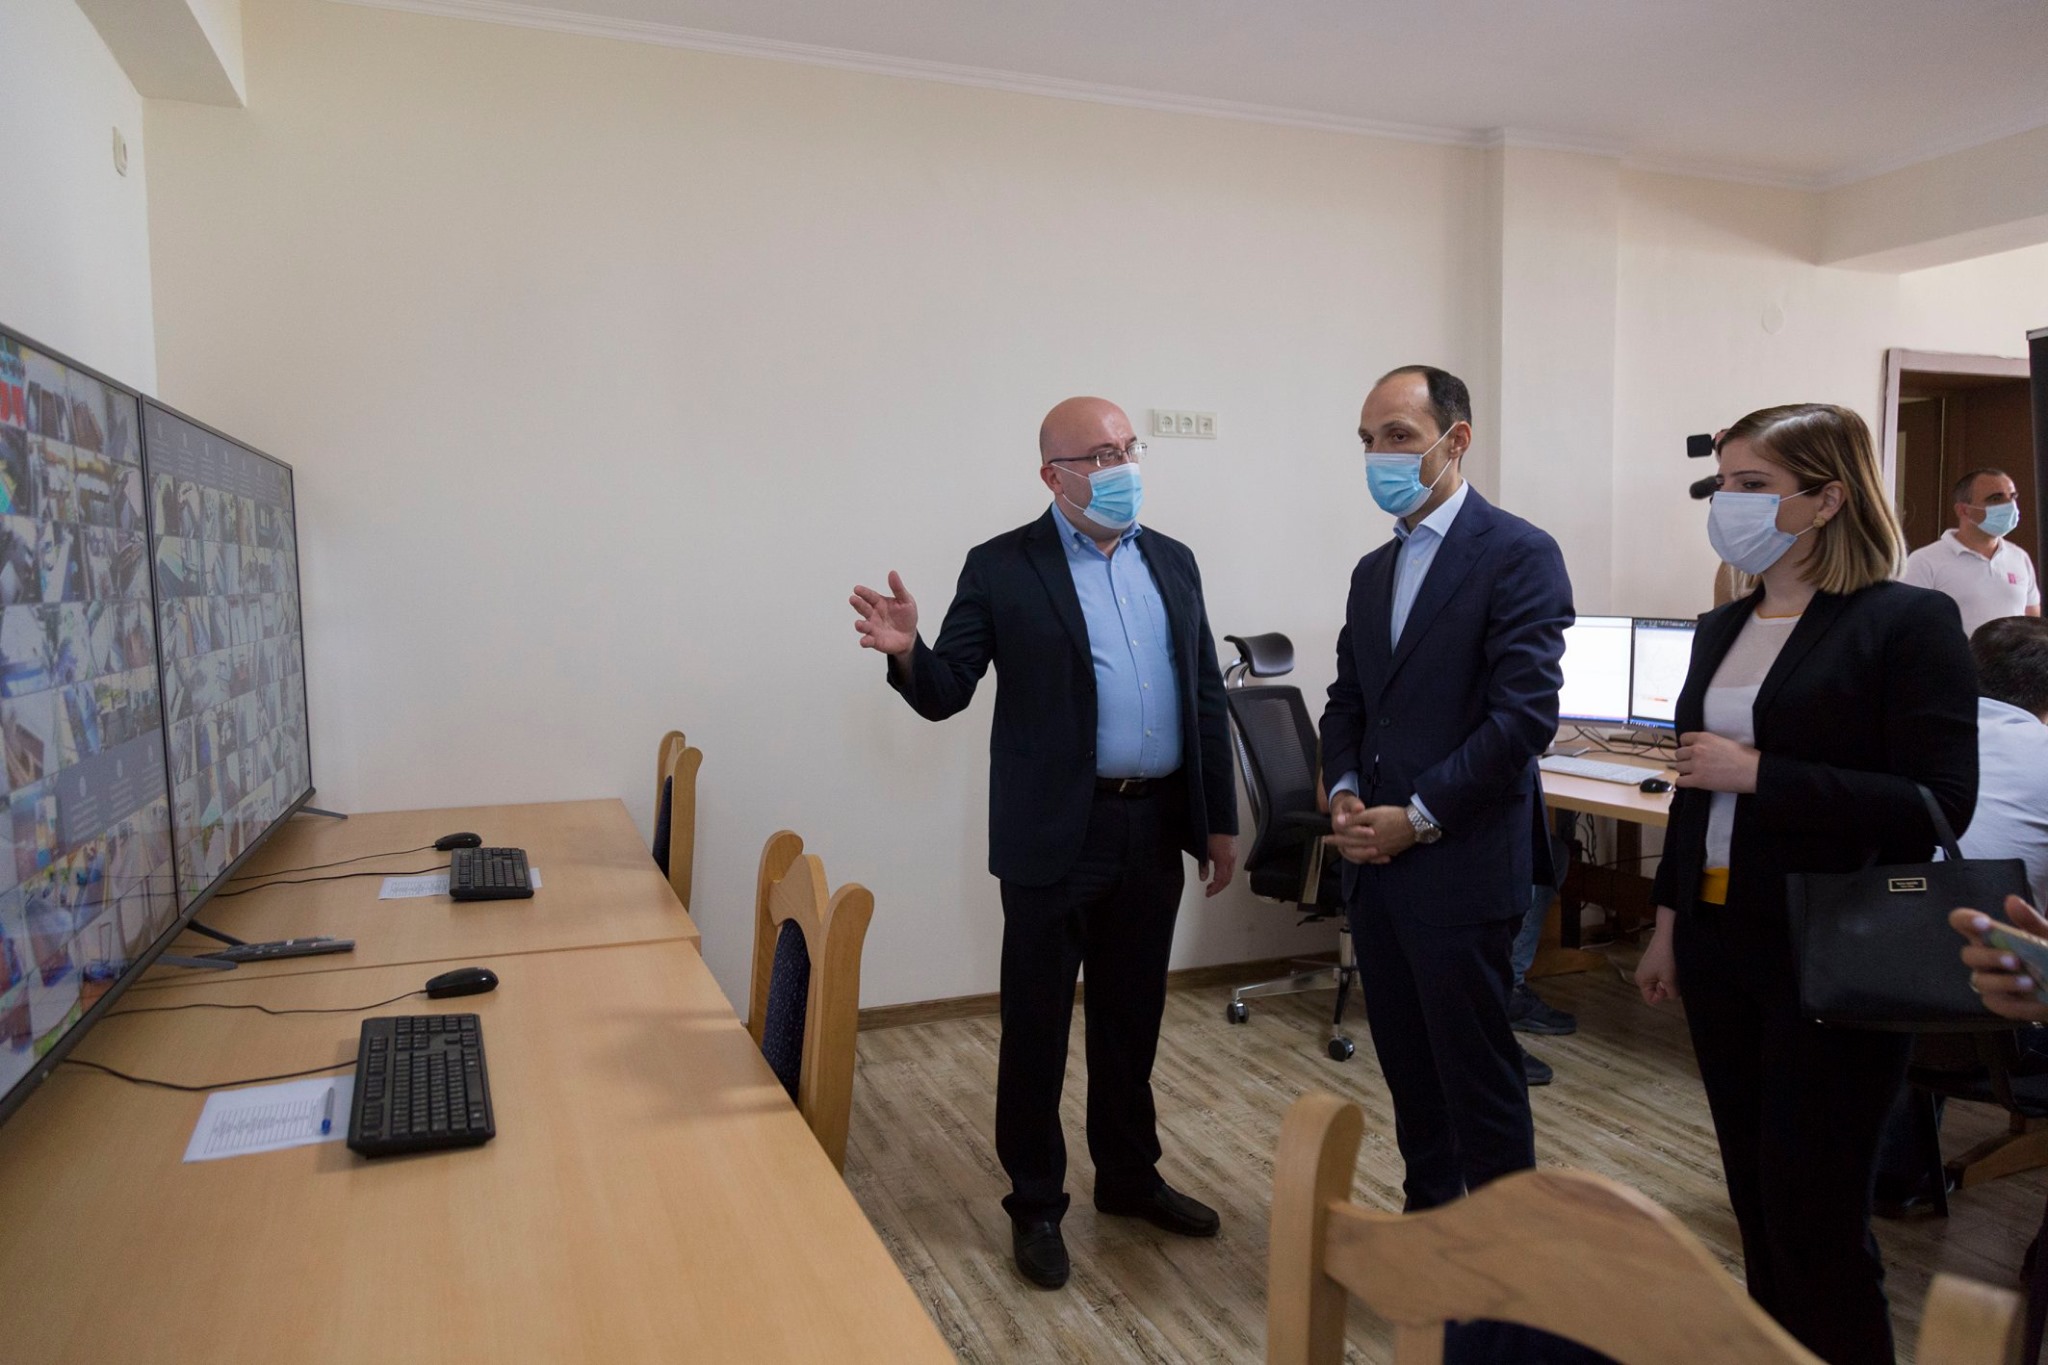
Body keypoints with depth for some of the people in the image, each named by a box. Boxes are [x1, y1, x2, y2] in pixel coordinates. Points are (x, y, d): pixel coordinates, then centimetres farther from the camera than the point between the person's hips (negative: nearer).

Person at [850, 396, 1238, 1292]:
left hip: (1157, 827, 5)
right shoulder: (1002, 569, -5)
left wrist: (1221, 820, 10)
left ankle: (1129, 1175, 35)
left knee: (1132, 1016, 17)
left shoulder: (1173, 562, 9)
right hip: (1056, 835, -4)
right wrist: (908, 652, -29)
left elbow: (1207, 698, 11)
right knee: (1037, 1024, 6)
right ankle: (1036, 1204, 24)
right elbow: (946, 693, -7)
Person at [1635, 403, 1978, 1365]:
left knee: (1814, 1213, 2)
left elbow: (1939, 805, -18)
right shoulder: (1721, 630, 9)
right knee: (1755, 1200, 17)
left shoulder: (1908, 623, -11)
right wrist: (1668, 926, 16)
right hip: (1721, 950, 7)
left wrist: (1758, 774, -21)